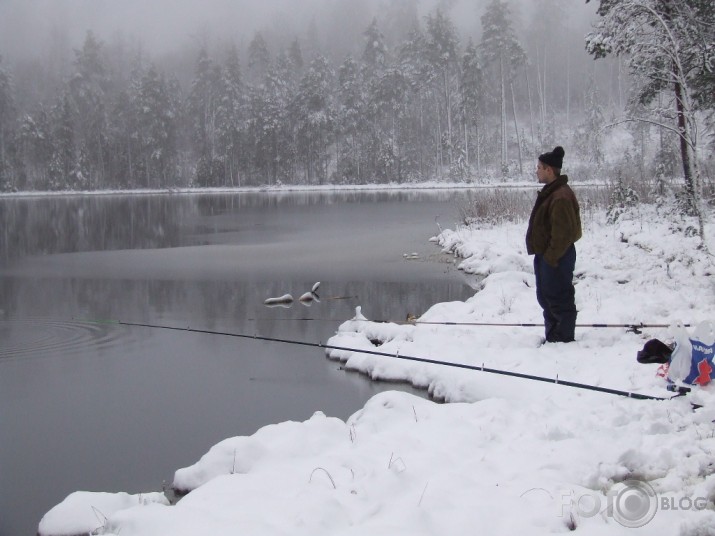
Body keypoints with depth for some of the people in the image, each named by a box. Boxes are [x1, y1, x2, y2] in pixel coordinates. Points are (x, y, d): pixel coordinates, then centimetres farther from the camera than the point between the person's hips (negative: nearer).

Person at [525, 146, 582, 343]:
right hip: (546, 255, 11)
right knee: (546, 297, 17)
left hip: (556, 258, -11)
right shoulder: (550, 192, 14)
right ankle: (552, 337, 27)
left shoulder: (561, 197, -21)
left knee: (559, 299, -4)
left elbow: (563, 233, -24)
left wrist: (550, 258, -21)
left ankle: (564, 338, 3)